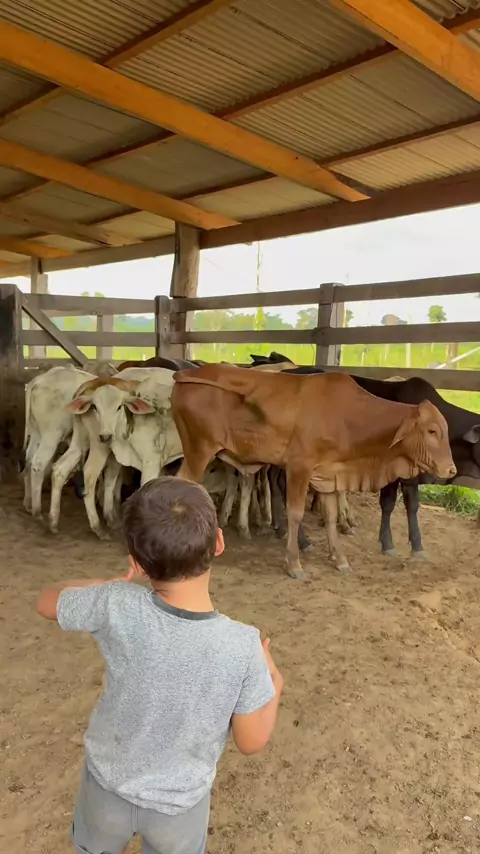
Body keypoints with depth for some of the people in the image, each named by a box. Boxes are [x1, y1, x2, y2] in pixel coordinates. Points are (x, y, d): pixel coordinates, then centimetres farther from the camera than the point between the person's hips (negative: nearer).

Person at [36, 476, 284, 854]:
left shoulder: (116, 606, -30)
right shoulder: (242, 646, -30)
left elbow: (47, 602, -9)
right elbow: (252, 742, -15)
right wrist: (274, 684, 1)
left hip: (109, 785, 0)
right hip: (180, 801, 0)